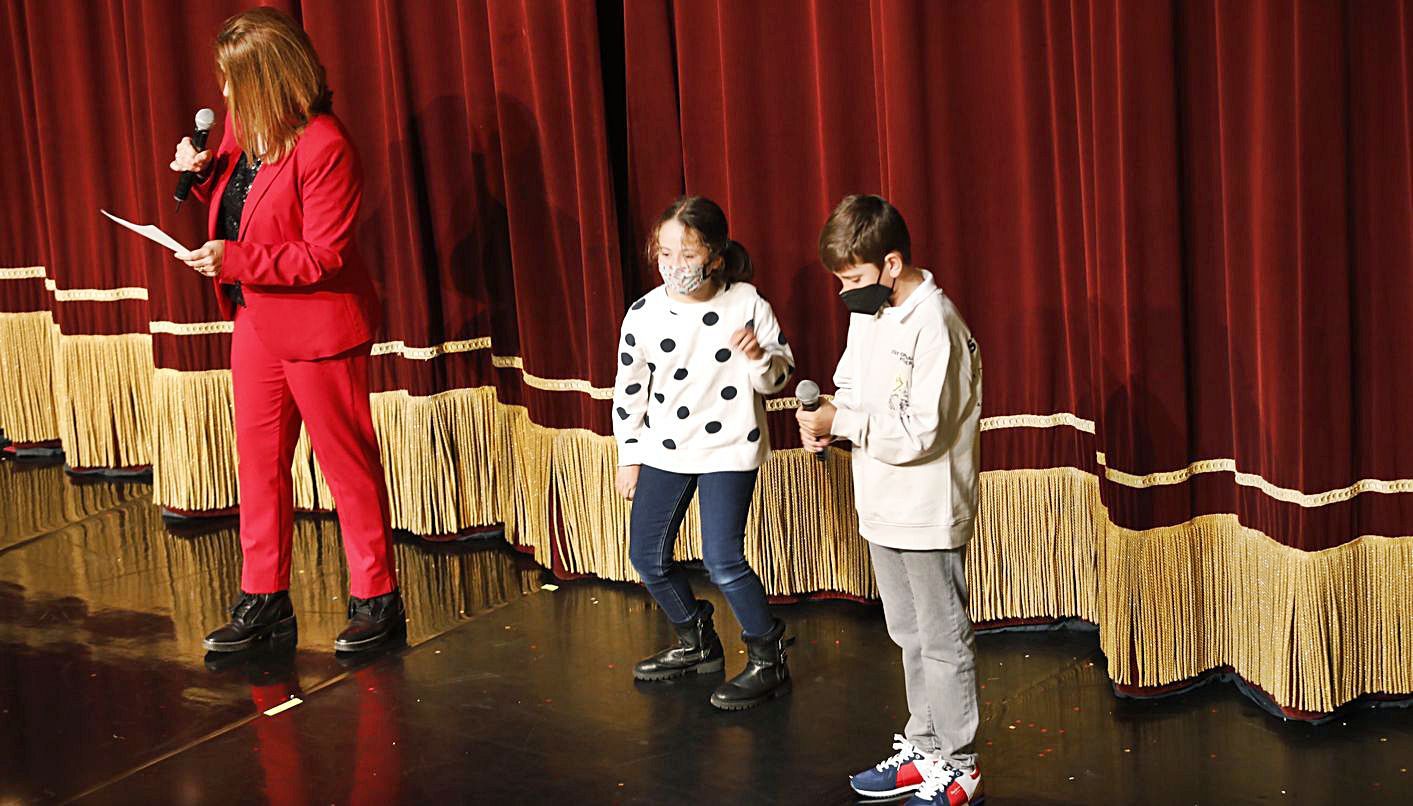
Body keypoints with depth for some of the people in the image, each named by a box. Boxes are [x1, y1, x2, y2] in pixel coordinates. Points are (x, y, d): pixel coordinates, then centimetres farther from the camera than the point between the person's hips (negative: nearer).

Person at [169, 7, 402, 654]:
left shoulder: (324, 147, -22)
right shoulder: (242, 123, 3)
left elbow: (324, 256, -21)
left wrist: (236, 260, -24)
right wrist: (205, 174, -2)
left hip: (318, 323, -8)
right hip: (256, 318, 8)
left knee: (346, 463, 3)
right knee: (258, 460, 12)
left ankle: (377, 600, 15)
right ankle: (264, 599, 23)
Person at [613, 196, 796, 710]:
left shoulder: (747, 305, -13)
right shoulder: (644, 314, -7)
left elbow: (779, 379, -4)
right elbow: (629, 390, 5)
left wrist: (760, 358, -26)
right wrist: (629, 458, 8)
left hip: (728, 449, -4)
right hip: (663, 450, 5)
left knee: (722, 560, -14)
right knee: (647, 556, 10)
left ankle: (768, 661, 6)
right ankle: (696, 643, 33)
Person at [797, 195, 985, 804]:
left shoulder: (933, 324, -22)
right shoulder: (866, 312, 5)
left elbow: (921, 432, -25)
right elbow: (851, 384, 18)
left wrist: (842, 423, -23)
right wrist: (826, 421, -3)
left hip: (928, 513, -9)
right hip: (883, 506, 9)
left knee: (943, 642, 2)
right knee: (910, 636, 19)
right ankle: (923, 750, 32)